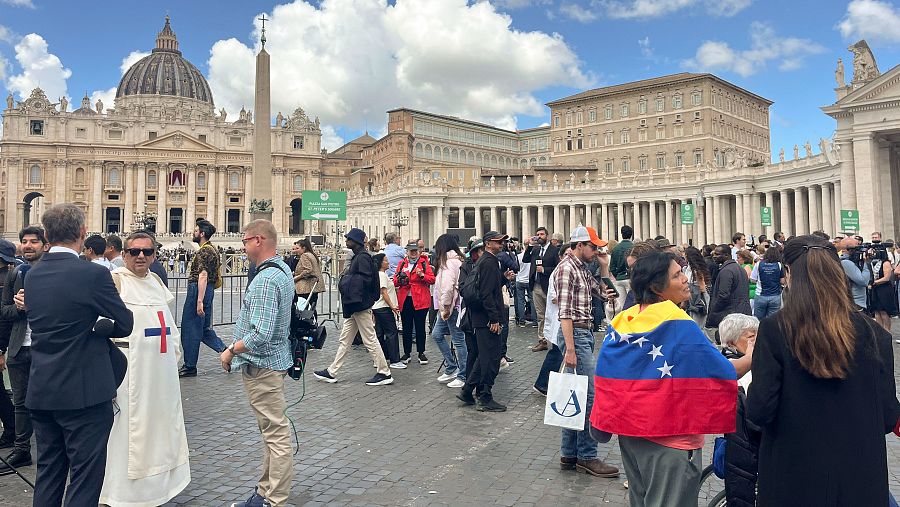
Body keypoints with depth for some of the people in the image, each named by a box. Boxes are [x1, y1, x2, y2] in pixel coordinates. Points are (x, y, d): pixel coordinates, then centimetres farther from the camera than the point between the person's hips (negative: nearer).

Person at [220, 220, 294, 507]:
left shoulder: (266, 279, -23)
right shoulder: (282, 269, 9)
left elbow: (260, 335, -28)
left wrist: (231, 351, -13)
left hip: (262, 365, -11)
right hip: (273, 361, 11)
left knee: (276, 435, -1)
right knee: (272, 432, 19)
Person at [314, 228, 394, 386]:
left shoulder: (363, 257, -15)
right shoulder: (357, 257, 15)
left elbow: (365, 279, -23)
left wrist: (346, 281, -14)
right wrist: (345, 281, 3)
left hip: (361, 305, -10)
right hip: (354, 305, 10)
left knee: (370, 340, -3)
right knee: (344, 340, 14)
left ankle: (385, 374, 6)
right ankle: (331, 373, 21)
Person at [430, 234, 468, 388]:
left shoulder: (449, 262, -15)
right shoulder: (457, 259, 14)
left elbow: (447, 286, -24)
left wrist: (446, 306, -15)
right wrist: (445, 307, 10)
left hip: (453, 306, -10)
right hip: (448, 306, 10)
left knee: (458, 340, -1)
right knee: (436, 335, 16)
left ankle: (463, 377, 8)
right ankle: (451, 368, 23)